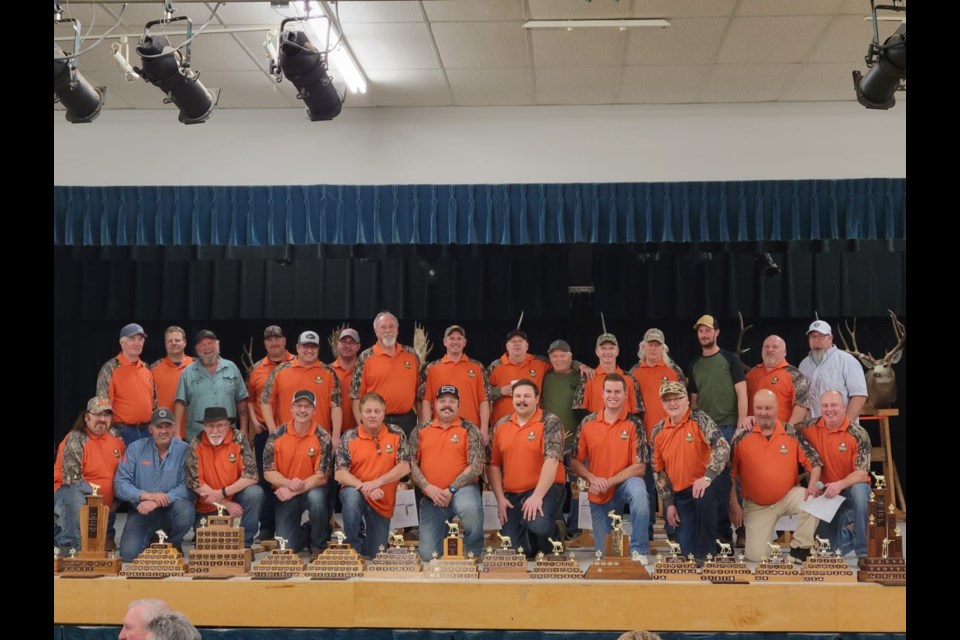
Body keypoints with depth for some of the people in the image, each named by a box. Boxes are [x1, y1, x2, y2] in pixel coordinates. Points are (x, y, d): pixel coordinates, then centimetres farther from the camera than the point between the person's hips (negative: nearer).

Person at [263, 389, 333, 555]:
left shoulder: (322, 437, -12)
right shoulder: (277, 435, -6)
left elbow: (322, 477, -13)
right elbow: (269, 472, -3)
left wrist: (295, 491, -24)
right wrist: (289, 483, -22)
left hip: (312, 490, -1)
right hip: (285, 494, 2)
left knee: (316, 497, -37)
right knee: (286, 545, -11)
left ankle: (319, 546, -11)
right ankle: (308, 533, 26)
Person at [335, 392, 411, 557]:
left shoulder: (397, 434, -4)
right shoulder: (349, 438, -7)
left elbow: (404, 467, -10)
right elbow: (340, 473, -12)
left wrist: (377, 482, -24)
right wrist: (364, 487, -28)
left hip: (384, 502, 1)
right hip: (356, 493, -1)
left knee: (374, 555, 2)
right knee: (351, 495, -38)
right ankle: (352, 547, -16)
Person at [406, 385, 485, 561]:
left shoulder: (469, 430, 0)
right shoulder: (420, 430, 9)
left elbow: (476, 467, -8)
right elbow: (411, 463, 3)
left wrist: (451, 490, -16)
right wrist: (428, 488, -12)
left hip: (461, 488, -3)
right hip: (430, 497, 3)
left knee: (469, 507, -40)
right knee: (428, 555, -5)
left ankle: (473, 554, -10)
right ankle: (443, 528, 31)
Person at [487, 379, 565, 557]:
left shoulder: (550, 422, -7)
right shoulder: (501, 425, 8)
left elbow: (552, 460, -17)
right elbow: (493, 464, 10)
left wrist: (537, 496, -25)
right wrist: (500, 498, 0)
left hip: (545, 488, -5)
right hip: (512, 495, 5)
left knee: (538, 523, -34)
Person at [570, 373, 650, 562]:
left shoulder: (634, 424, -9)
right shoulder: (588, 423, -2)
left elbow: (639, 467, -12)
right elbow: (575, 462, 2)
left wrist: (609, 482, -19)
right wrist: (593, 479, -15)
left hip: (624, 483, -2)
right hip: (598, 493, 2)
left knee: (638, 491, -38)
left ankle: (639, 551, -24)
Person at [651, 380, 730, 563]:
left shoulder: (699, 419, -11)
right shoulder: (658, 431, 3)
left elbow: (723, 448, -25)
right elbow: (658, 470, 10)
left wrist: (707, 477, -36)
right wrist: (669, 503, 6)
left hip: (709, 485, -4)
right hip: (681, 494, 5)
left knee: (703, 495, -40)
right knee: (686, 550, -2)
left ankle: (707, 551, -19)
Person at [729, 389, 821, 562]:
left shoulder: (792, 433, -5)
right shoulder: (742, 437, -8)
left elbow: (814, 462, -2)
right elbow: (730, 473, -3)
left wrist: (812, 484, -21)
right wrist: (734, 505, -7)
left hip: (788, 496, 1)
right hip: (756, 505, -1)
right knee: (757, 556, -12)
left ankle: (800, 549, -9)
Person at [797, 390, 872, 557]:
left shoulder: (858, 434, -17)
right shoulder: (811, 427, -7)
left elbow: (862, 473, -21)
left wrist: (840, 485, -38)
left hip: (851, 485, -3)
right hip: (824, 489, 3)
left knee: (859, 491, -39)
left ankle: (862, 551, -24)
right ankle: (845, 536, 35)